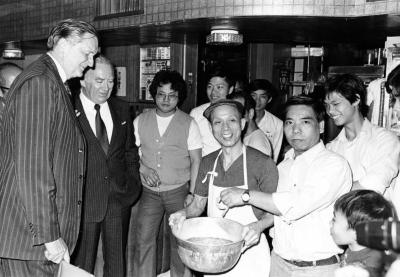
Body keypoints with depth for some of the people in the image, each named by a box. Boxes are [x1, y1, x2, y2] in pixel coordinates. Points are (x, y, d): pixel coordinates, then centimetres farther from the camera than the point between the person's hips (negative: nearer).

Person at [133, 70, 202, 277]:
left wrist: (192, 193, -7)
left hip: (179, 191, -1)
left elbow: (196, 161, -2)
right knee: (143, 239, 0)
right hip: (150, 192, 2)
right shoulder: (140, 121, 4)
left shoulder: (189, 124, -2)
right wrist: (144, 169, -9)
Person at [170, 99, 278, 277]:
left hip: (248, 251, -4)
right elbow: (198, 203, 9)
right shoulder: (207, 163, 1)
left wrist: (258, 226, -26)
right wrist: (184, 213, -11)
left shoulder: (263, 163, -15)